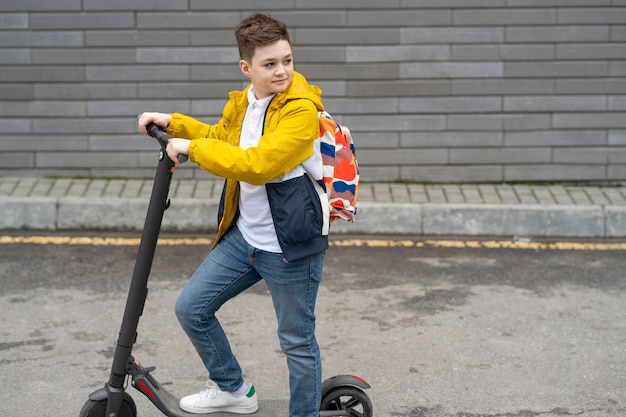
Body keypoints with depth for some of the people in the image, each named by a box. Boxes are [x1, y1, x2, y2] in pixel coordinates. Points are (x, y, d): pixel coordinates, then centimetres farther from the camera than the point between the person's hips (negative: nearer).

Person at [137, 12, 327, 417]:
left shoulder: (302, 109, -20)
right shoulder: (242, 103, 6)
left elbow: (258, 164, -32)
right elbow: (220, 138, 30)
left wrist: (192, 148, -23)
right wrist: (173, 123, 18)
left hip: (290, 246, -8)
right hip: (243, 236, 8)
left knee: (298, 342, 4)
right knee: (191, 307, 13)